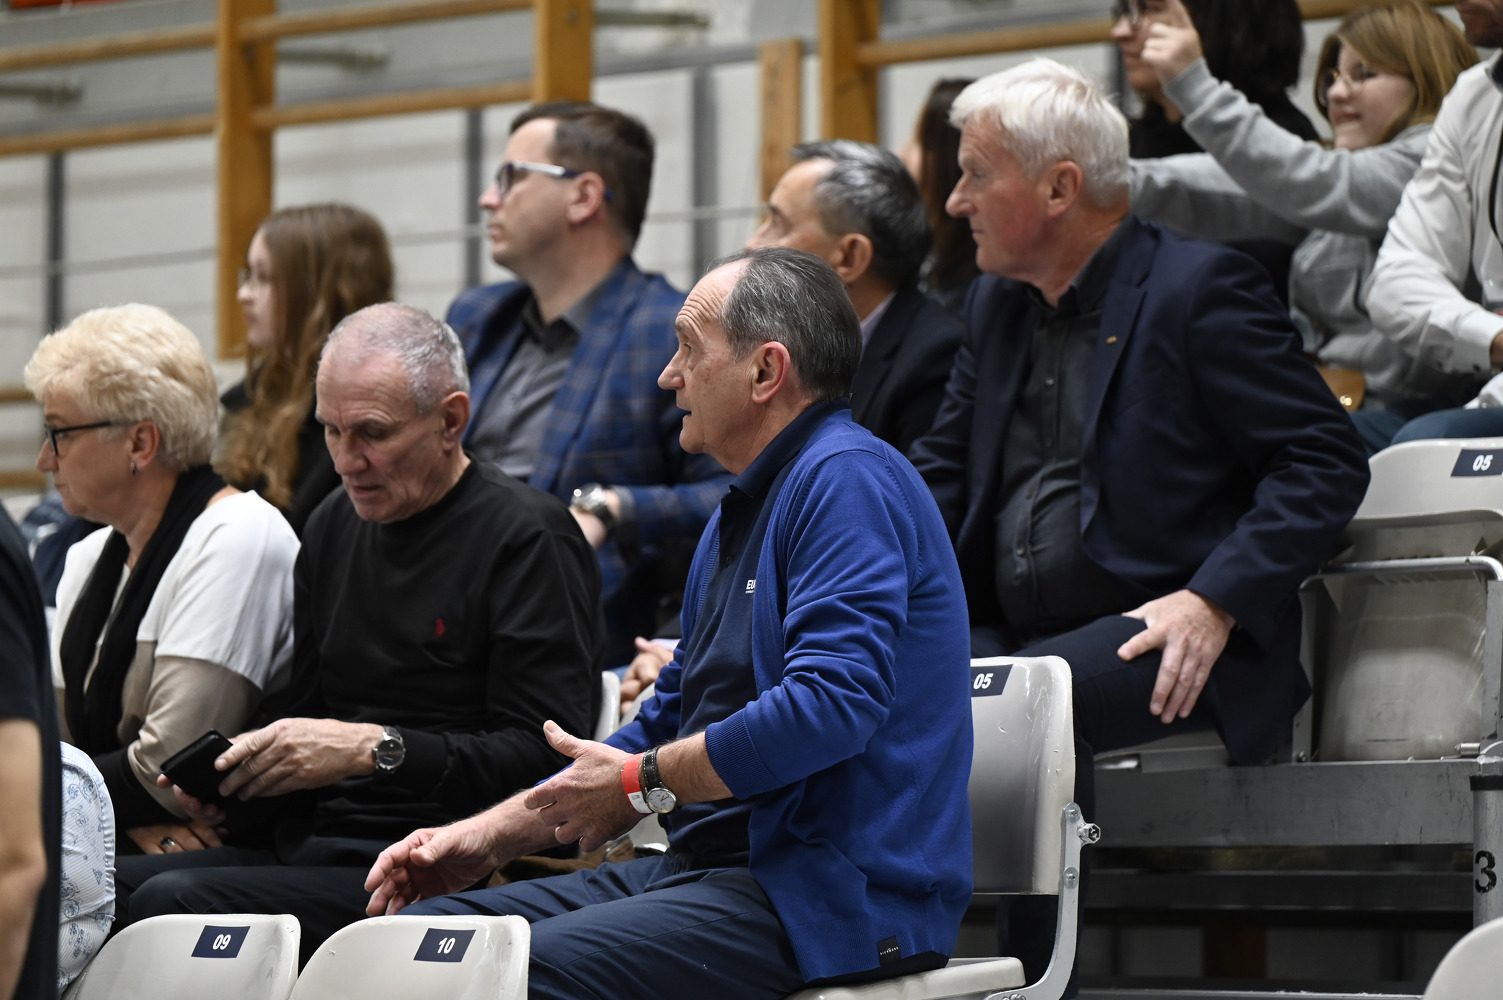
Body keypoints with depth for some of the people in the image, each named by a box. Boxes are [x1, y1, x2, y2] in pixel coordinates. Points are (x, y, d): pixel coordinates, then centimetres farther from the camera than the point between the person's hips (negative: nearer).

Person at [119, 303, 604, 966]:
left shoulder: (527, 536, -5)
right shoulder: (335, 525, 20)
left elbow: (547, 755, -14)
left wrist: (378, 749, -20)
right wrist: (227, 773, 3)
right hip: (306, 847, 8)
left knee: (172, 901, -29)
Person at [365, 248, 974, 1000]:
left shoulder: (848, 480, -12)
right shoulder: (742, 511, 23)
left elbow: (832, 701, -24)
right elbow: (674, 719, 28)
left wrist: (639, 782, -11)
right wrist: (488, 834, 18)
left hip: (839, 895, -10)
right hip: (713, 868, 10)